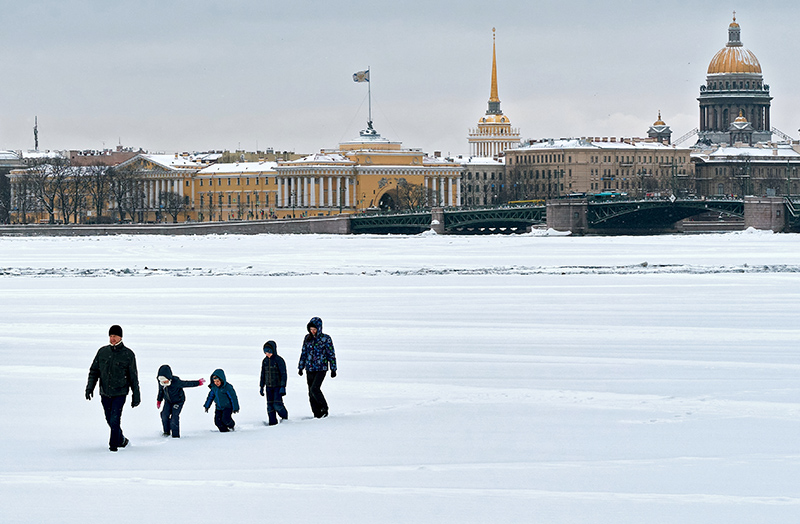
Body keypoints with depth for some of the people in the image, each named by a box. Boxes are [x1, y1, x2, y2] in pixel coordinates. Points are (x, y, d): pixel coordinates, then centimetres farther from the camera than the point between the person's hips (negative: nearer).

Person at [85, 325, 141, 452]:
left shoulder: (128, 354, -4)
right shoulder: (102, 352, 4)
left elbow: (133, 377, 0)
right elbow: (94, 371, 10)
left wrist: (136, 396, 1)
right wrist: (90, 387, -4)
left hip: (120, 393, -4)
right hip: (105, 393, 4)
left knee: (115, 420, -14)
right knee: (110, 420, 12)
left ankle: (114, 444, -1)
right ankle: (121, 440, 32)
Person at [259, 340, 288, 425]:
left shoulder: (279, 360, -11)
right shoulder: (265, 361, 7)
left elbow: (283, 374, -11)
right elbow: (263, 375, 16)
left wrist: (283, 387, -16)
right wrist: (262, 387, 15)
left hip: (278, 386, -5)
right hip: (269, 387, 5)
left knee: (277, 404, -11)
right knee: (270, 405, 3)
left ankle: (285, 417, 14)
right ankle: (272, 422, 10)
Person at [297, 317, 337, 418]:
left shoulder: (325, 339, -5)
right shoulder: (307, 338, 7)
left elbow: (331, 354, -2)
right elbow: (303, 353, 15)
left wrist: (333, 369, -2)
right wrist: (301, 367, 14)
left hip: (321, 368, -5)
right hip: (310, 369, 5)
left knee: (314, 389, -19)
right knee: (311, 394, 3)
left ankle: (324, 408, 0)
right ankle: (317, 414, 11)